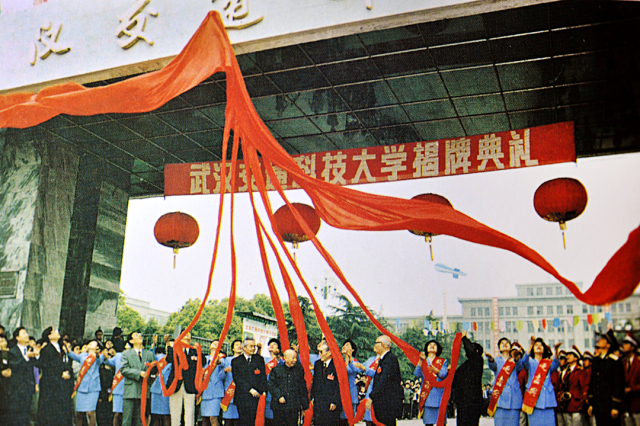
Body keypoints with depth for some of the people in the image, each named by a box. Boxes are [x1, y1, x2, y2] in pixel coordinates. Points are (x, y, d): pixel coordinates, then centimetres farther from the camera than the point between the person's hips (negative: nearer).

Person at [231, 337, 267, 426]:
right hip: (243, 396, -1)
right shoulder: (236, 361, 8)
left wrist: (262, 391, -5)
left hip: (257, 395, 1)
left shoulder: (259, 359, 14)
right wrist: (250, 389, -12)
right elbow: (237, 378, -2)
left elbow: (263, 377, 10)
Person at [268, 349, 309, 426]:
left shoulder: (299, 370, 8)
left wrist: (304, 405, 9)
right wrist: (279, 396, -14)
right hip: (279, 406, -1)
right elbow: (271, 385, 0)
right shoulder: (276, 370, 3)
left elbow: (302, 388, 11)